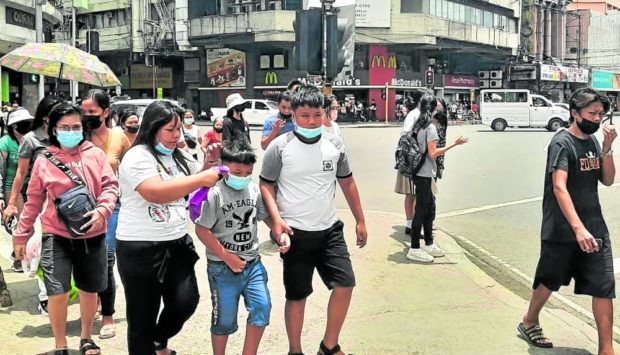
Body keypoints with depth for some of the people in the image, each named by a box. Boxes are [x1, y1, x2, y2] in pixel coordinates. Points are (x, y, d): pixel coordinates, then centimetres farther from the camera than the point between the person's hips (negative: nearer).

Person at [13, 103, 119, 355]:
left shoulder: (95, 155, 1)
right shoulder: (44, 161, 0)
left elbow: (110, 186, -1)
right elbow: (33, 201, 6)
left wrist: (102, 211, -19)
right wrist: (21, 235, 10)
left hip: (92, 236, 2)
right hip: (57, 236, -1)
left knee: (89, 290, 13)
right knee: (58, 293, -7)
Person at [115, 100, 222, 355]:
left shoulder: (179, 156, 7)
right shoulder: (137, 157, -15)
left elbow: (197, 176, 22)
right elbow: (156, 192, -30)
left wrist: (209, 162, 0)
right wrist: (202, 179, -29)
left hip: (177, 242, 7)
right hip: (141, 248, -6)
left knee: (186, 301, 5)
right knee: (143, 317, 5)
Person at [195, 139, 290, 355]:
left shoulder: (254, 189, 0)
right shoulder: (215, 193, -16)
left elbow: (265, 215, 15)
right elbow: (202, 230, -15)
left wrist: (282, 232, -3)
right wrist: (227, 257, -15)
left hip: (252, 262, 5)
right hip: (223, 267, -5)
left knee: (262, 307, 2)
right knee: (225, 317, 7)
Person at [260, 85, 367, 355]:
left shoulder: (335, 145, 3)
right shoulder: (279, 147, -8)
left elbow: (347, 183, 13)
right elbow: (266, 185, -3)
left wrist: (360, 221, 15)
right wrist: (277, 219, -16)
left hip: (330, 230, 4)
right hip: (296, 233, -4)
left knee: (345, 284, 0)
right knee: (297, 295, 6)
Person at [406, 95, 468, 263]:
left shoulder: (417, 125, 10)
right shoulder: (431, 127, -14)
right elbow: (432, 153, -17)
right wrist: (454, 144, -18)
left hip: (419, 172, 9)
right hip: (425, 174, -9)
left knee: (429, 208, 17)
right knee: (421, 210, -3)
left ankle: (429, 244, 25)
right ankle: (414, 249, 2)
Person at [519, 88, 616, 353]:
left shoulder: (593, 141, 7)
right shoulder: (562, 143, -15)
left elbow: (608, 180, 8)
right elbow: (559, 187, -25)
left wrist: (607, 148, -7)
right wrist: (578, 228, -34)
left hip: (595, 228, 6)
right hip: (562, 230, -6)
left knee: (604, 288, 0)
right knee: (549, 281, 12)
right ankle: (529, 323, 36)